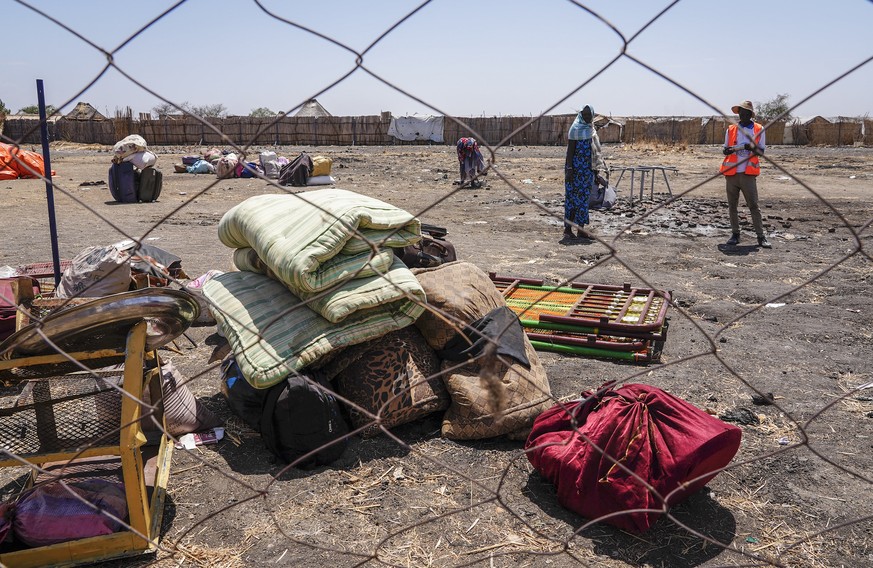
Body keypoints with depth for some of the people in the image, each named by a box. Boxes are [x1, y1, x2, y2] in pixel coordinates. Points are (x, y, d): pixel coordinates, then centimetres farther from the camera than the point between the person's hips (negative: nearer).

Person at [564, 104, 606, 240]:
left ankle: (581, 229, 14)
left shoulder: (591, 129, 14)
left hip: (588, 168, 7)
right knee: (573, 196, -4)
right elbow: (570, 150, -12)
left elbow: (594, 152, 18)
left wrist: (596, 172, 18)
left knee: (584, 197, 9)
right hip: (576, 167, -7)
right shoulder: (575, 129, -7)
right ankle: (568, 229, 1)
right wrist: (569, 170, -19)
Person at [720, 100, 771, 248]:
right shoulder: (731, 129, 10)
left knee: (754, 206, -5)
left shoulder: (759, 129, 6)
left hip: (748, 174, -2)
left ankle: (761, 236, -4)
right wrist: (729, 150, -11)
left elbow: (761, 151, 4)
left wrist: (752, 147, -17)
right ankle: (735, 234, 14)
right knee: (732, 206, 6)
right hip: (731, 173, 2)